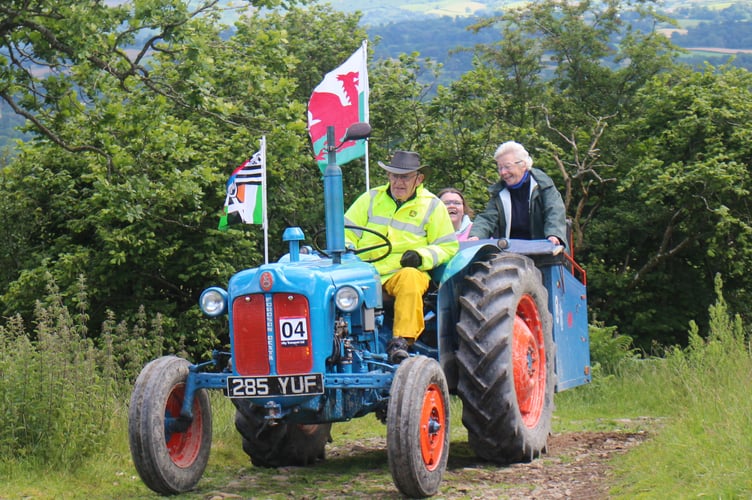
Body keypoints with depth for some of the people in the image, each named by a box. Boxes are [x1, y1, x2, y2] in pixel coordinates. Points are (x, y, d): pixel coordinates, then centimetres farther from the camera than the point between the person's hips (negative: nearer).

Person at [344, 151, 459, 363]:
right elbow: (346, 233, 17)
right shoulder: (371, 199, 16)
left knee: (409, 278, -39)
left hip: (406, 272, -2)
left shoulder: (432, 206, 11)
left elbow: (448, 247, 8)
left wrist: (422, 256, -11)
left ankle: (401, 341, -41)